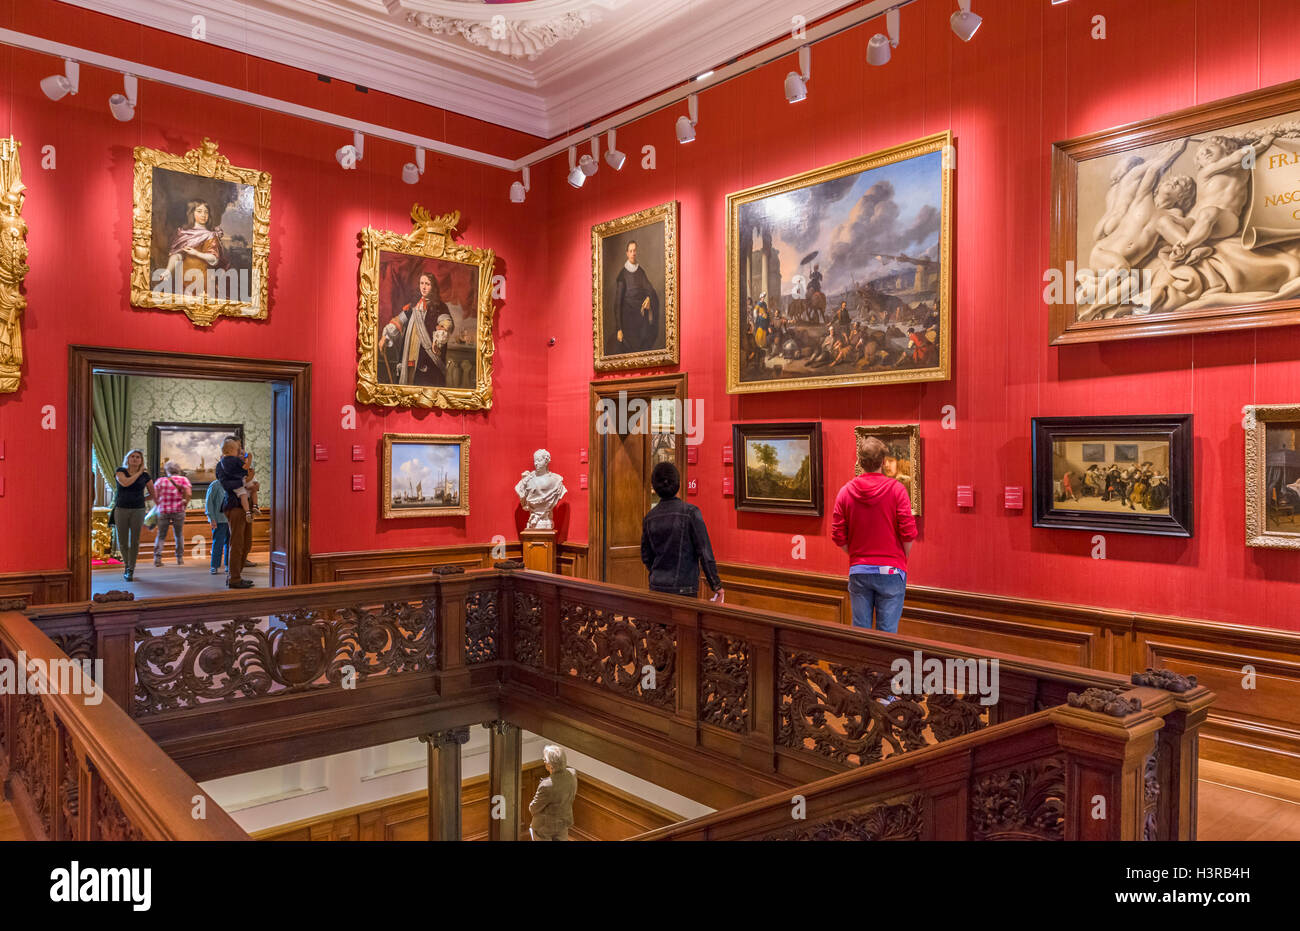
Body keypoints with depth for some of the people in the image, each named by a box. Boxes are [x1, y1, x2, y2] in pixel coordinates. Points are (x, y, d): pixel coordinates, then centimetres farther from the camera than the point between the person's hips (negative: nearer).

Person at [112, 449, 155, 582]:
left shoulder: (145, 476, 4)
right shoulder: (120, 471, 2)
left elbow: (153, 494, 14)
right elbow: (125, 482, -18)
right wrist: (139, 473, -8)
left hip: (138, 510, 0)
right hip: (121, 510, 0)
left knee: (135, 541, -3)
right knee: (122, 542, 3)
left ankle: (131, 570, 6)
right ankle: (127, 564, 28)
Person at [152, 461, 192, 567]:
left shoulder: (160, 480, 7)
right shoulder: (183, 479, 2)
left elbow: (154, 496, 0)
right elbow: (188, 494, -10)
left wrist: (160, 506, 13)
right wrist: (185, 504, 2)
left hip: (163, 510, 1)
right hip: (178, 510, -1)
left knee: (161, 535, 8)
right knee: (179, 535, 10)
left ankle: (157, 557, -3)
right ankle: (180, 558, 9)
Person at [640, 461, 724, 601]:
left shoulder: (649, 518, 3)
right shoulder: (690, 512, -11)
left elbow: (646, 557, 11)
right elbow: (705, 552, -11)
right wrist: (716, 585, -3)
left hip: (656, 588, 5)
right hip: (684, 588, -5)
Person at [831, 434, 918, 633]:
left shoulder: (845, 491, 1)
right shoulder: (896, 489, -7)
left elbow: (838, 536, 1)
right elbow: (908, 532, -9)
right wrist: (902, 559, 8)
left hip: (858, 571, 2)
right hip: (890, 571, -2)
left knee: (860, 631, 9)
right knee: (887, 632, 3)